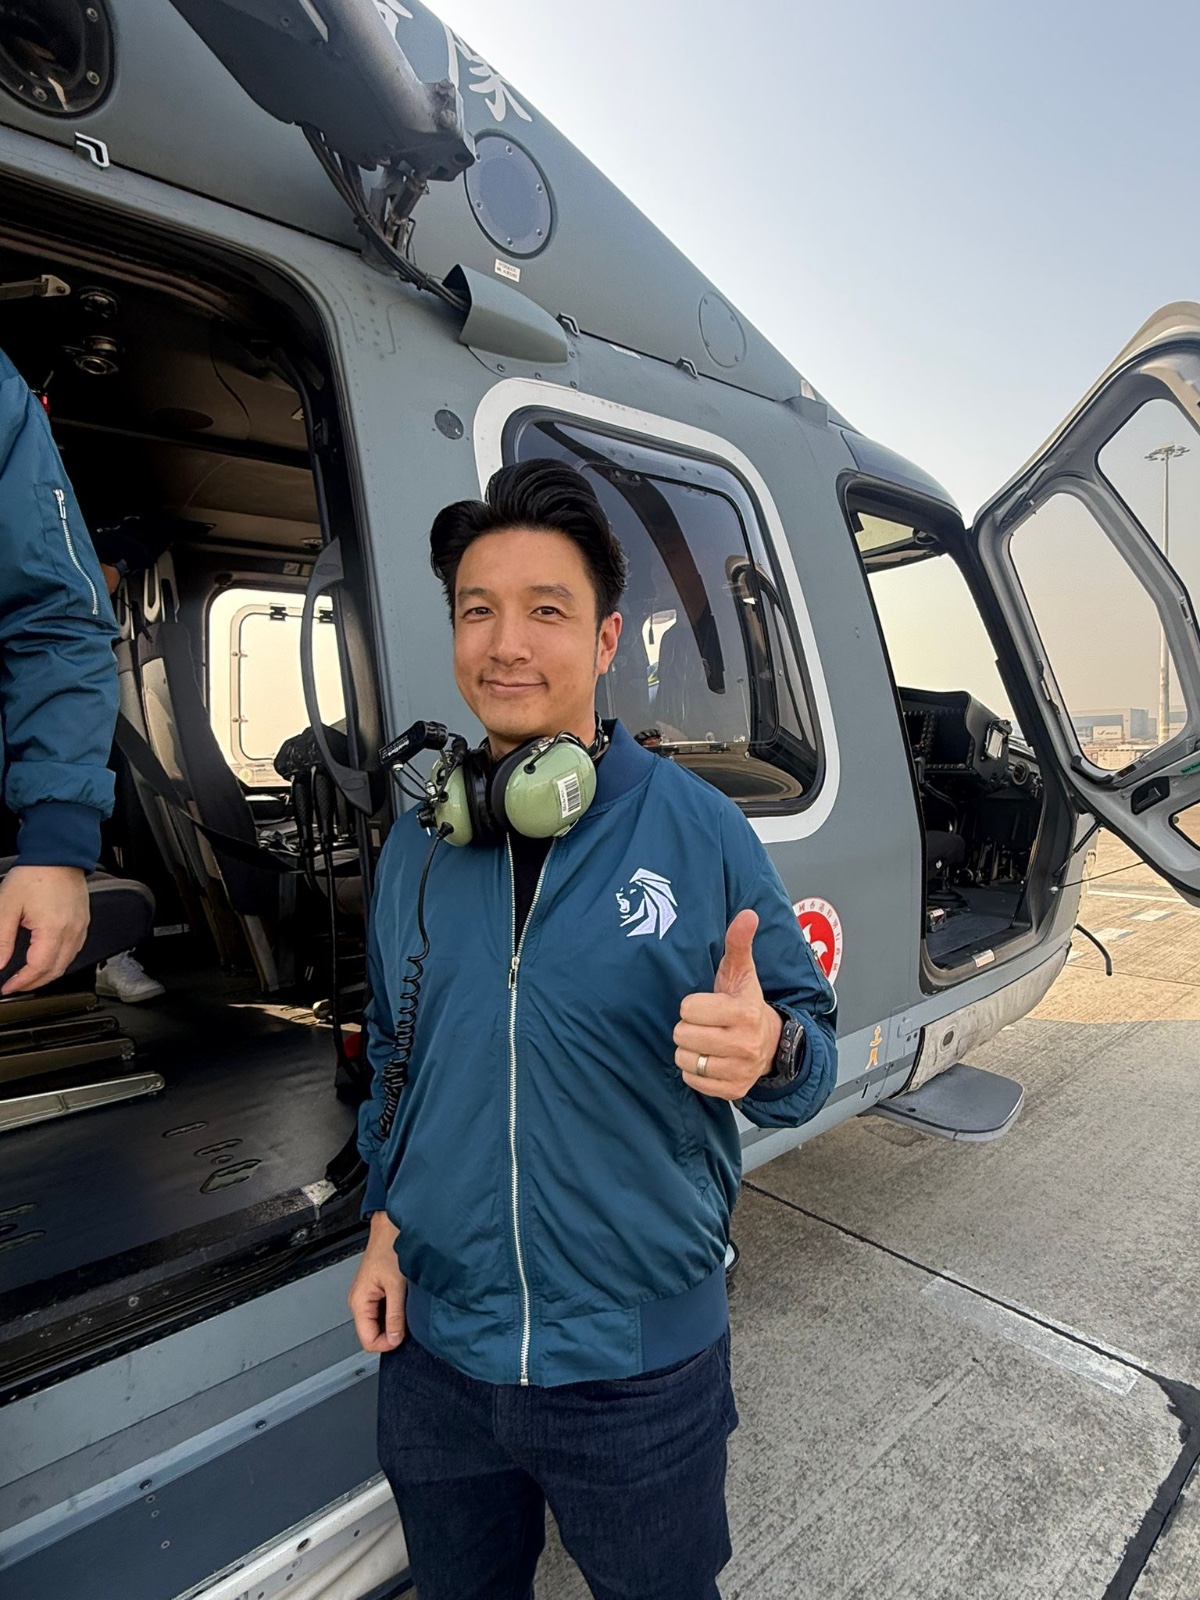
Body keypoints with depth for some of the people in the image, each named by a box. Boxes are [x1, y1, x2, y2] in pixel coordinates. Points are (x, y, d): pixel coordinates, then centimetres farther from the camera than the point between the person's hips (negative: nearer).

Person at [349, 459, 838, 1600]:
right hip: (435, 1349, 4)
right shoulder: (416, 845, -3)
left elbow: (809, 1047, -10)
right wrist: (384, 1226, 5)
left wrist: (766, 1053, -31)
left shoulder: (699, 829, -15)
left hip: (641, 1365, -3)